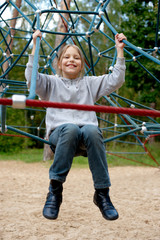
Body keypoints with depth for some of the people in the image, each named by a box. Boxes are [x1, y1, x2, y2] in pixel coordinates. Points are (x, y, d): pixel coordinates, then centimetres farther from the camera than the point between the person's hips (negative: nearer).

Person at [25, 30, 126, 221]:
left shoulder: (90, 83, 25)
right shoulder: (52, 83, 20)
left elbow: (116, 80, 16)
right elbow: (32, 78, 2)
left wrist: (119, 50, 12)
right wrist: (35, 47, -2)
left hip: (88, 128, 2)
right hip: (59, 132, -1)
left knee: (92, 131, -37)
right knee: (70, 129, -40)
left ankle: (102, 193, -30)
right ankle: (55, 190, -31)